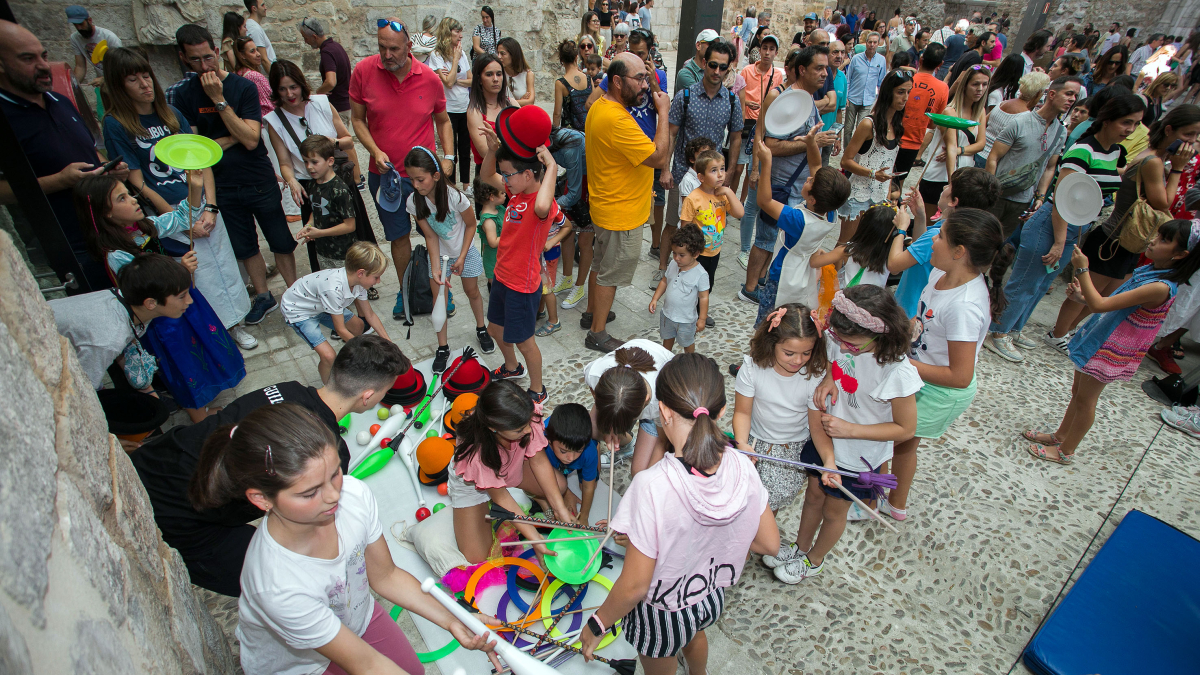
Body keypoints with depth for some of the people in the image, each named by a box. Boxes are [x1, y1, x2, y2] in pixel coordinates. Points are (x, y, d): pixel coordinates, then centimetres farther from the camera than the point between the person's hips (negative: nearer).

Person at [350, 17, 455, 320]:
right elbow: (358, 119, 2)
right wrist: (375, 151, -14)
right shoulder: (364, 71, -7)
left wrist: (448, 156, -5)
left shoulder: (430, 78, -5)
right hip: (385, 173, 1)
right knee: (398, 235, 11)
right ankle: (405, 290, 29)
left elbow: (443, 121, 8)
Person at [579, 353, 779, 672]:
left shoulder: (652, 486, -39)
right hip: (712, 597, 6)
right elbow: (769, 543, -8)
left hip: (662, 614, -5)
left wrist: (597, 625, -10)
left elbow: (634, 585, -28)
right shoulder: (742, 467, -23)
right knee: (693, 637, 40)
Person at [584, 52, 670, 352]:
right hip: (621, 213, -10)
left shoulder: (600, 106, 5)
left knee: (600, 263, 24)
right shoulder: (616, 120, -29)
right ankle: (597, 334, 19)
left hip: (605, 203, 10)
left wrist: (636, 186, 17)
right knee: (611, 273, 4)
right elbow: (659, 157, -28)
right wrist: (663, 112, -21)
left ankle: (591, 313, 43)